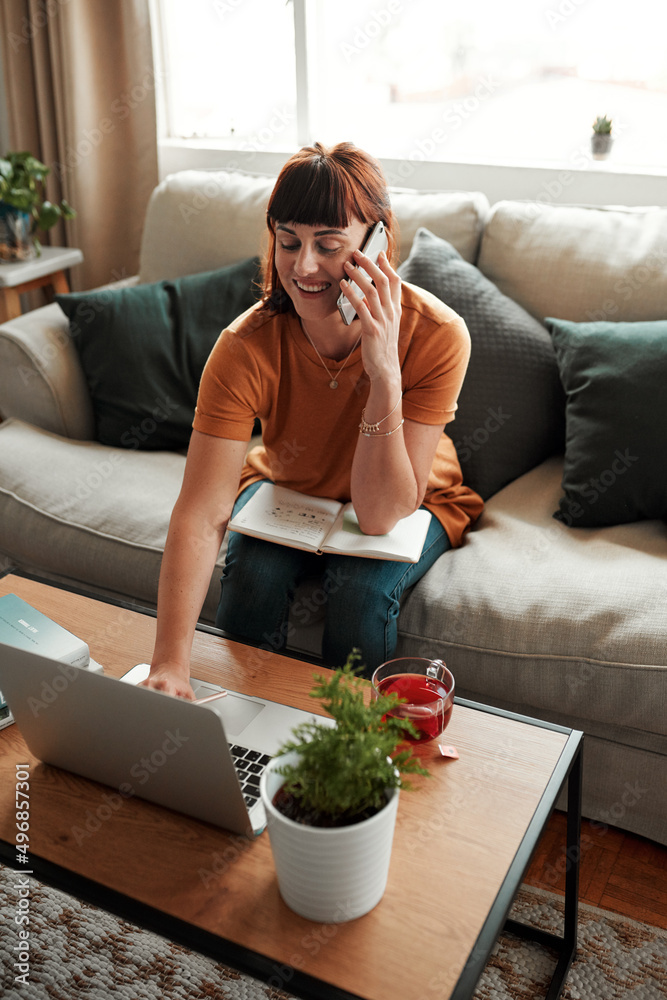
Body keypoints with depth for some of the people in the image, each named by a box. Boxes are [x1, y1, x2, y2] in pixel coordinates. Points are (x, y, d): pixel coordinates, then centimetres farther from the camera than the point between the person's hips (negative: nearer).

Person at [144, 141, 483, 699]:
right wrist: (170, 664, -47)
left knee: (364, 586, -29)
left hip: (408, 502, -1)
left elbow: (381, 516, -32)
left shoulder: (435, 334, -31)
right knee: (252, 572, -27)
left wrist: (385, 374, -45)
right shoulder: (248, 345, -28)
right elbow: (201, 514, -35)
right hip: (286, 487, 1)